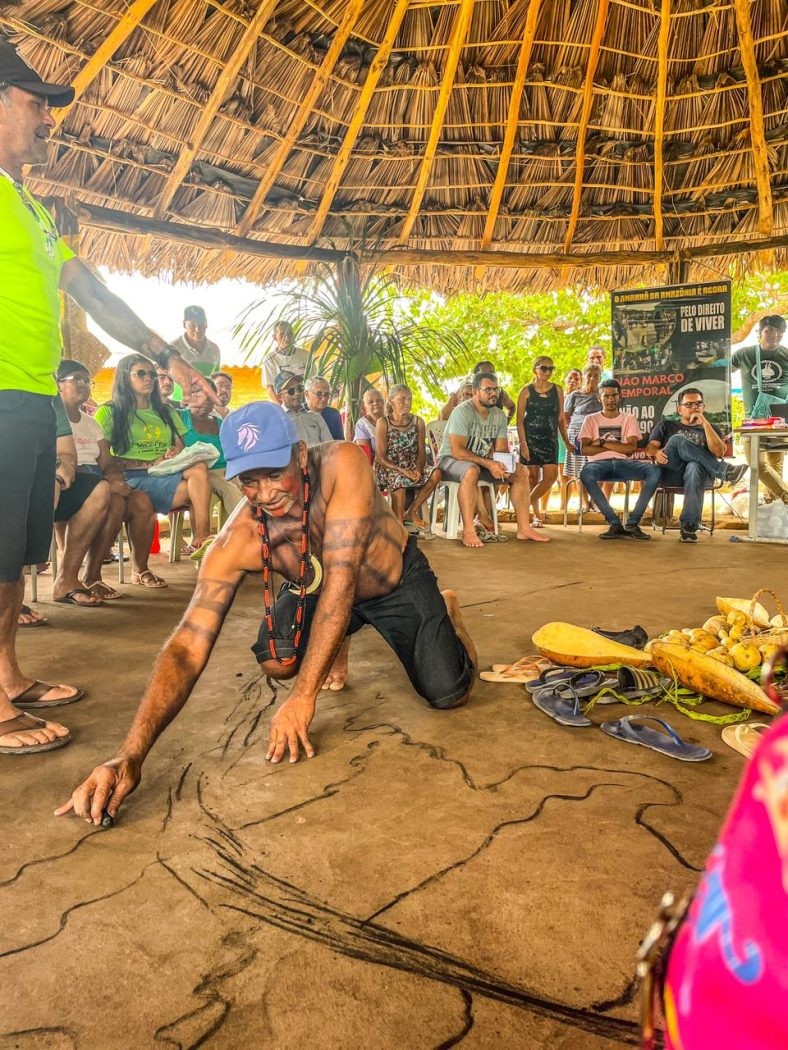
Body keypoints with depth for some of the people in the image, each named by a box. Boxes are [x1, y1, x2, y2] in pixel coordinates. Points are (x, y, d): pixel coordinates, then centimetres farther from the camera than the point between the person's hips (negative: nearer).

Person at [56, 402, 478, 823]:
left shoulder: (343, 464, -38)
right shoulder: (238, 541, -31)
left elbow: (341, 580, -42)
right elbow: (187, 647, -36)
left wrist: (303, 697, -43)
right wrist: (131, 755, -48)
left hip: (399, 580, -2)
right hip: (316, 590, 2)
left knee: (448, 693, -13)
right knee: (275, 660, -24)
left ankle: (445, 610, 22)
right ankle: (335, 644, 14)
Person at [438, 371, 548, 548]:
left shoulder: (499, 415, 4)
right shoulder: (462, 412, -19)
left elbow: (501, 450, 2)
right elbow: (457, 451, -26)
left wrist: (502, 464, -22)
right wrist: (488, 464, -32)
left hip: (483, 462, 7)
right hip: (451, 460, -7)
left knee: (521, 471, -8)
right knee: (472, 471, -41)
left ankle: (524, 528, -4)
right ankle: (468, 531, -37)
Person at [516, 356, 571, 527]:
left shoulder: (557, 390, 8)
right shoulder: (526, 391, -1)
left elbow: (561, 418, 13)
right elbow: (520, 419, -4)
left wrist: (566, 441, 9)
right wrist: (523, 443, -12)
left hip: (550, 439, 3)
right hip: (531, 438, -3)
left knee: (551, 476, -11)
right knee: (533, 476, 1)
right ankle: (536, 514, 14)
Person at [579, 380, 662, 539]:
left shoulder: (629, 419, 14)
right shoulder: (591, 419, 13)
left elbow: (630, 449, -2)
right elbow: (584, 449, -2)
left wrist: (603, 442, -4)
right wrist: (617, 446, -3)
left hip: (623, 463, 2)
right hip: (600, 463, -1)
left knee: (654, 471, -29)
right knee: (586, 474, -39)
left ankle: (632, 523, -26)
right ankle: (615, 523, -30)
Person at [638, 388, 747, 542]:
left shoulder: (712, 429, 27)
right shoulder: (666, 425, 28)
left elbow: (719, 452, 6)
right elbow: (649, 447, 12)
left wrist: (705, 424, -1)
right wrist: (656, 452, -14)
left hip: (701, 471, 0)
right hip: (669, 473, 0)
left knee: (695, 467, -40)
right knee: (677, 440, -30)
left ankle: (689, 526, -47)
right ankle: (725, 471, -32)